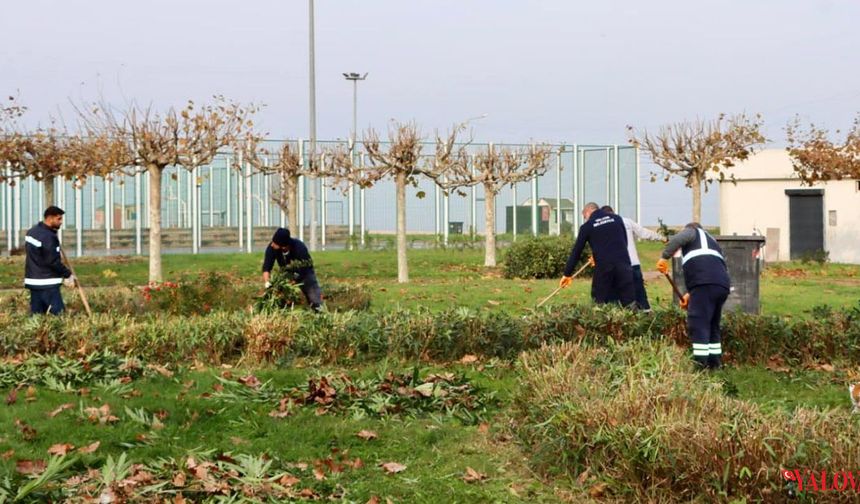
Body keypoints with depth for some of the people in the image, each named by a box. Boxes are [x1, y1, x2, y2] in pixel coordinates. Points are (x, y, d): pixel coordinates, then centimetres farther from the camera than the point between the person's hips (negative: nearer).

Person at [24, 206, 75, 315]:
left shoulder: (32, 231, 12)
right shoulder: (48, 236, -17)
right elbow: (53, 262, -18)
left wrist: (57, 254, 14)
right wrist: (68, 275, -8)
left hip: (32, 280, 9)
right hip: (47, 284, -9)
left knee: (36, 313, 9)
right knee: (57, 314, -11)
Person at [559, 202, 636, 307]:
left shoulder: (587, 226, 7)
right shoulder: (617, 219, 14)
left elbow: (576, 251, 10)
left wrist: (567, 274, 17)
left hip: (603, 266, -2)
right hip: (623, 263, 2)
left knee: (599, 302, 8)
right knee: (629, 302, 1)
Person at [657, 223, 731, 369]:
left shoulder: (693, 231, 20)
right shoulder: (712, 242, 40)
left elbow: (678, 239, -5)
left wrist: (664, 257, -8)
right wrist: (690, 294, 32)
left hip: (705, 284, -8)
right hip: (722, 284, 8)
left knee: (698, 324, -10)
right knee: (712, 325, 18)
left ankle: (700, 362, -16)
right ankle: (714, 362, 21)